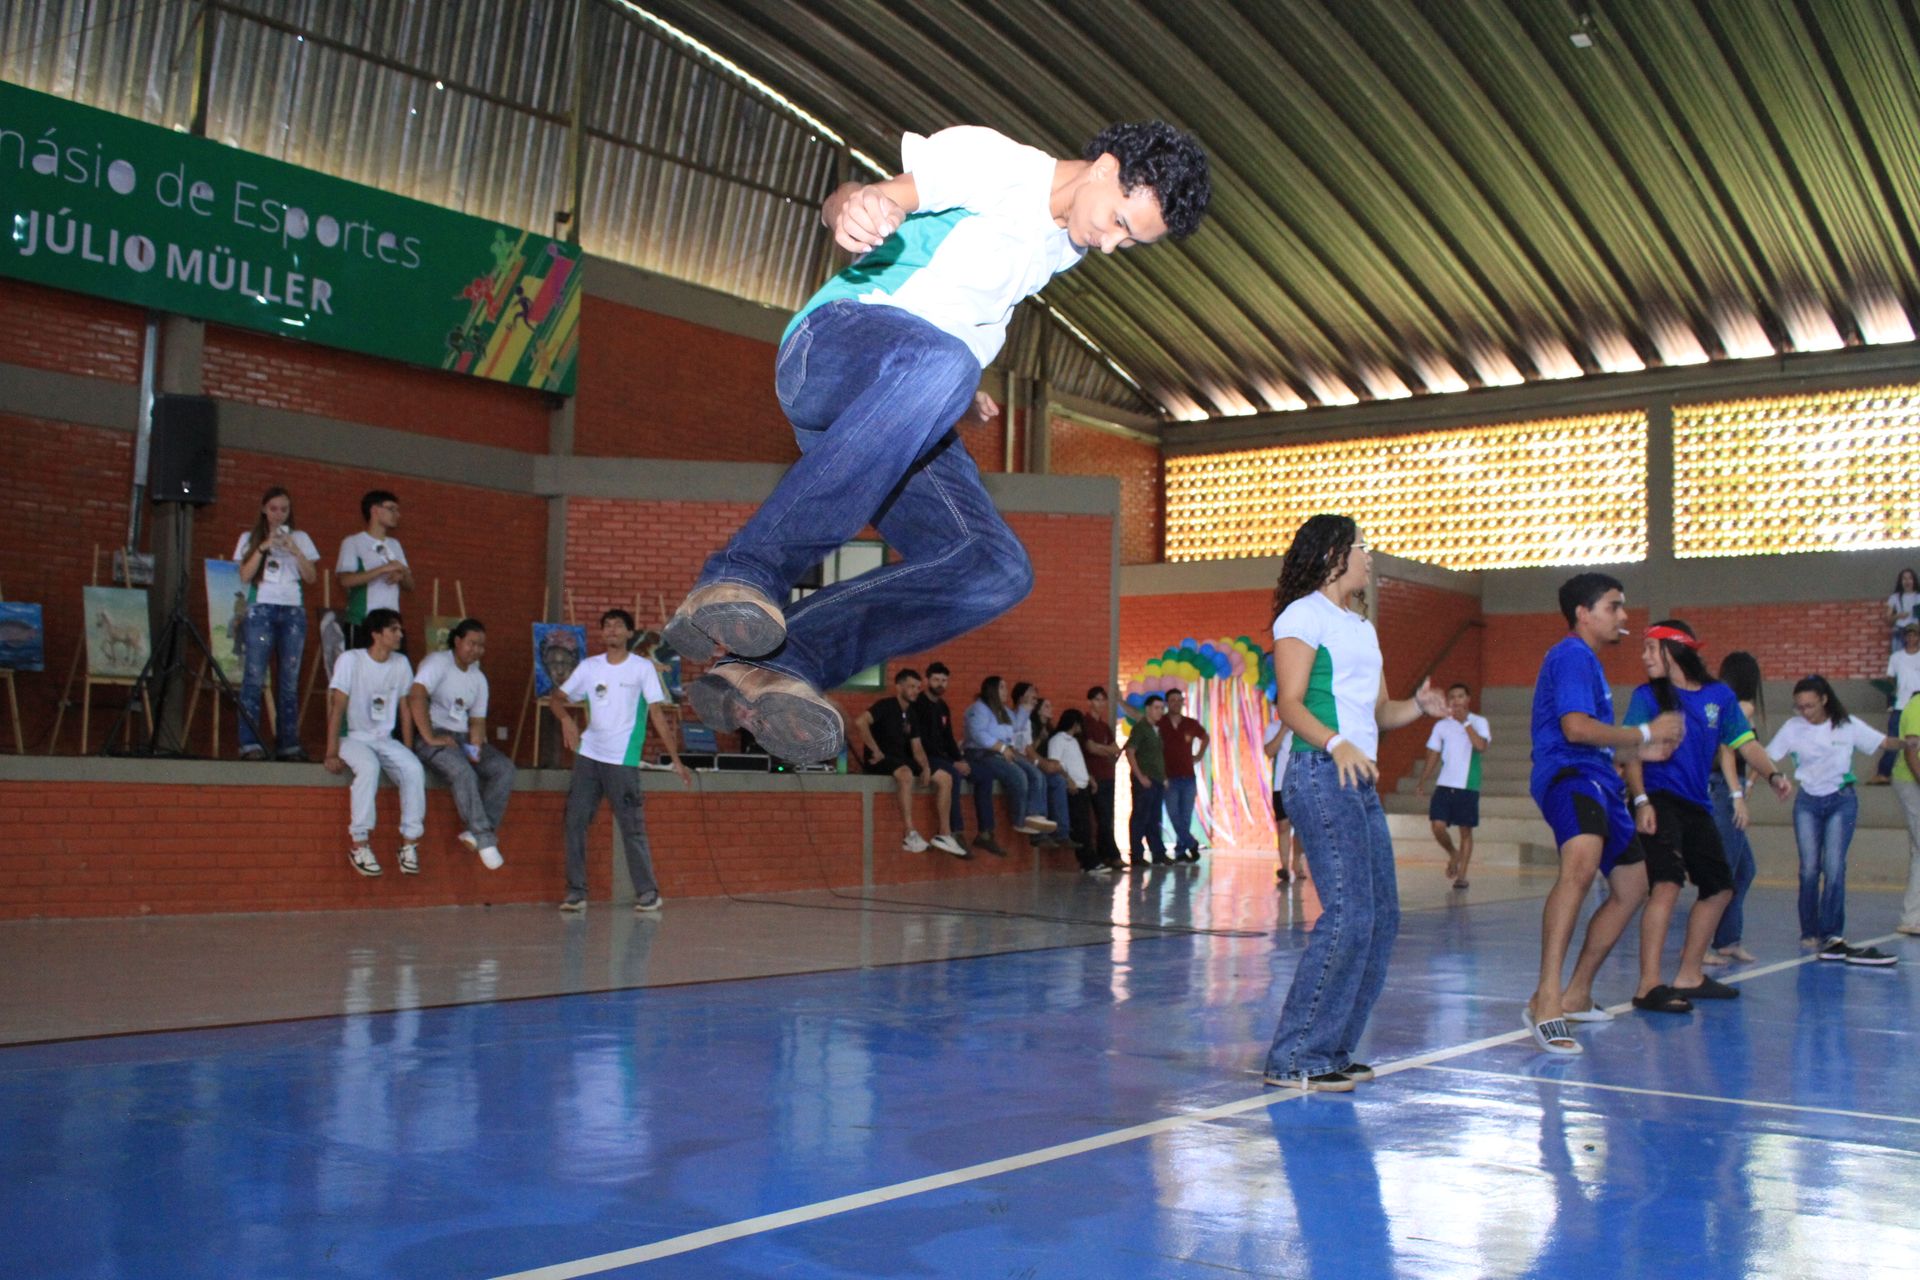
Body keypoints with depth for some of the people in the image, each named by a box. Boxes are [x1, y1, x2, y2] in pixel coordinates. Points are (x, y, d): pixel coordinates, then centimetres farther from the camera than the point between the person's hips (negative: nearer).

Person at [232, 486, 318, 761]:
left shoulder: (300, 538, 16)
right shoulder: (250, 538, 12)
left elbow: (310, 577, 6)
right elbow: (244, 576, 1)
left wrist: (294, 549, -7)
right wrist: (263, 547, -8)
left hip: (293, 611, 2)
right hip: (260, 609, -2)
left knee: (290, 679, -2)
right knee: (254, 676, -11)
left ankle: (288, 744, -1)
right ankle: (249, 743, -12)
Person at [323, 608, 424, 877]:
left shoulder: (401, 663, 5)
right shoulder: (351, 659, -9)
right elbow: (336, 707, -13)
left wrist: (408, 751, 2)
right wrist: (332, 753, -19)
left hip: (385, 740, 4)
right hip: (353, 737, -4)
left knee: (414, 769, -26)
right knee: (369, 767, -36)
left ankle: (410, 843, -17)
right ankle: (359, 845, -29)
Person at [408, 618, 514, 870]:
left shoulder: (478, 678, 16)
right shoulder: (438, 662, -6)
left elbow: (477, 720, 12)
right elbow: (416, 698, -21)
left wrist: (475, 747, -9)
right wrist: (430, 738, -24)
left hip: (462, 737, 7)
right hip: (432, 736, -7)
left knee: (504, 768, -16)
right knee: (462, 770, -35)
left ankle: (476, 833, -23)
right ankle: (485, 839, -29)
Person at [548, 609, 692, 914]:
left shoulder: (643, 668, -1)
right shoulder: (588, 666, 8)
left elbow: (657, 714, -3)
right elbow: (556, 698, 11)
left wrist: (676, 759, -8)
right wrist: (566, 719, -12)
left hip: (623, 760, -4)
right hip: (588, 756, 4)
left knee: (632, 828, -3)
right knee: (575, 822, 0)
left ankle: (648, 893, 6)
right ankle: (576, 891, 8)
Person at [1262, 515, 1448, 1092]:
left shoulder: (1362, 626, 24)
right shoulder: (1302, 615, -5)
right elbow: (1289, 703, -14)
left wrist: (1419, 705, 1)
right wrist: (1335, 744, -30)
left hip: (1360, 781, 10)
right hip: (1320, 776, -10)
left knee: (1382, 916, 8)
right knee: (1349, 914, -15)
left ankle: (1330, 1050, 15)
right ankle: (1294, 1059, -9)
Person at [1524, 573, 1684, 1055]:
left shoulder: (1588, 661, 25)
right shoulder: (1573, 655, -7)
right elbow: (1575, 727, -21)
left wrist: (1639, 751, 27)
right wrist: (1645, 733, -10)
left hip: (1597, 782, 12)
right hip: (1568, 777, -12)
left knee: (1632, 886, 19)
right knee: (1582, 862, -37)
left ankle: (1576, 995, 28)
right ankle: (1546, 999, -46)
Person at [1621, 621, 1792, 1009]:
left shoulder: (1720, 695, 8)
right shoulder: (1647, 696, -3)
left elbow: (1744, 743, 10)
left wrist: (1773, 775, -9)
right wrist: (1641, 800, -22)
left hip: (1696, 805, 6)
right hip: (1659, 800, -6)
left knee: (1719, 887, 16)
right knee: (1667, 884, -23)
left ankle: (1688, 977, 31)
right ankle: (1649, 986, -26)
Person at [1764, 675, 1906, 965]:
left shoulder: (1848, 726, -4)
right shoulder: (1793, 728, -4)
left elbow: (1883, 742, -2)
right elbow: (1768, 758, -6)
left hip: (1841, 801, -1)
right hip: (1808, 802, 1)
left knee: (1834, 867, -11)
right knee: (1809, 868, -1)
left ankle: (1830, 936, -11)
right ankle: (1810, 932, 11)